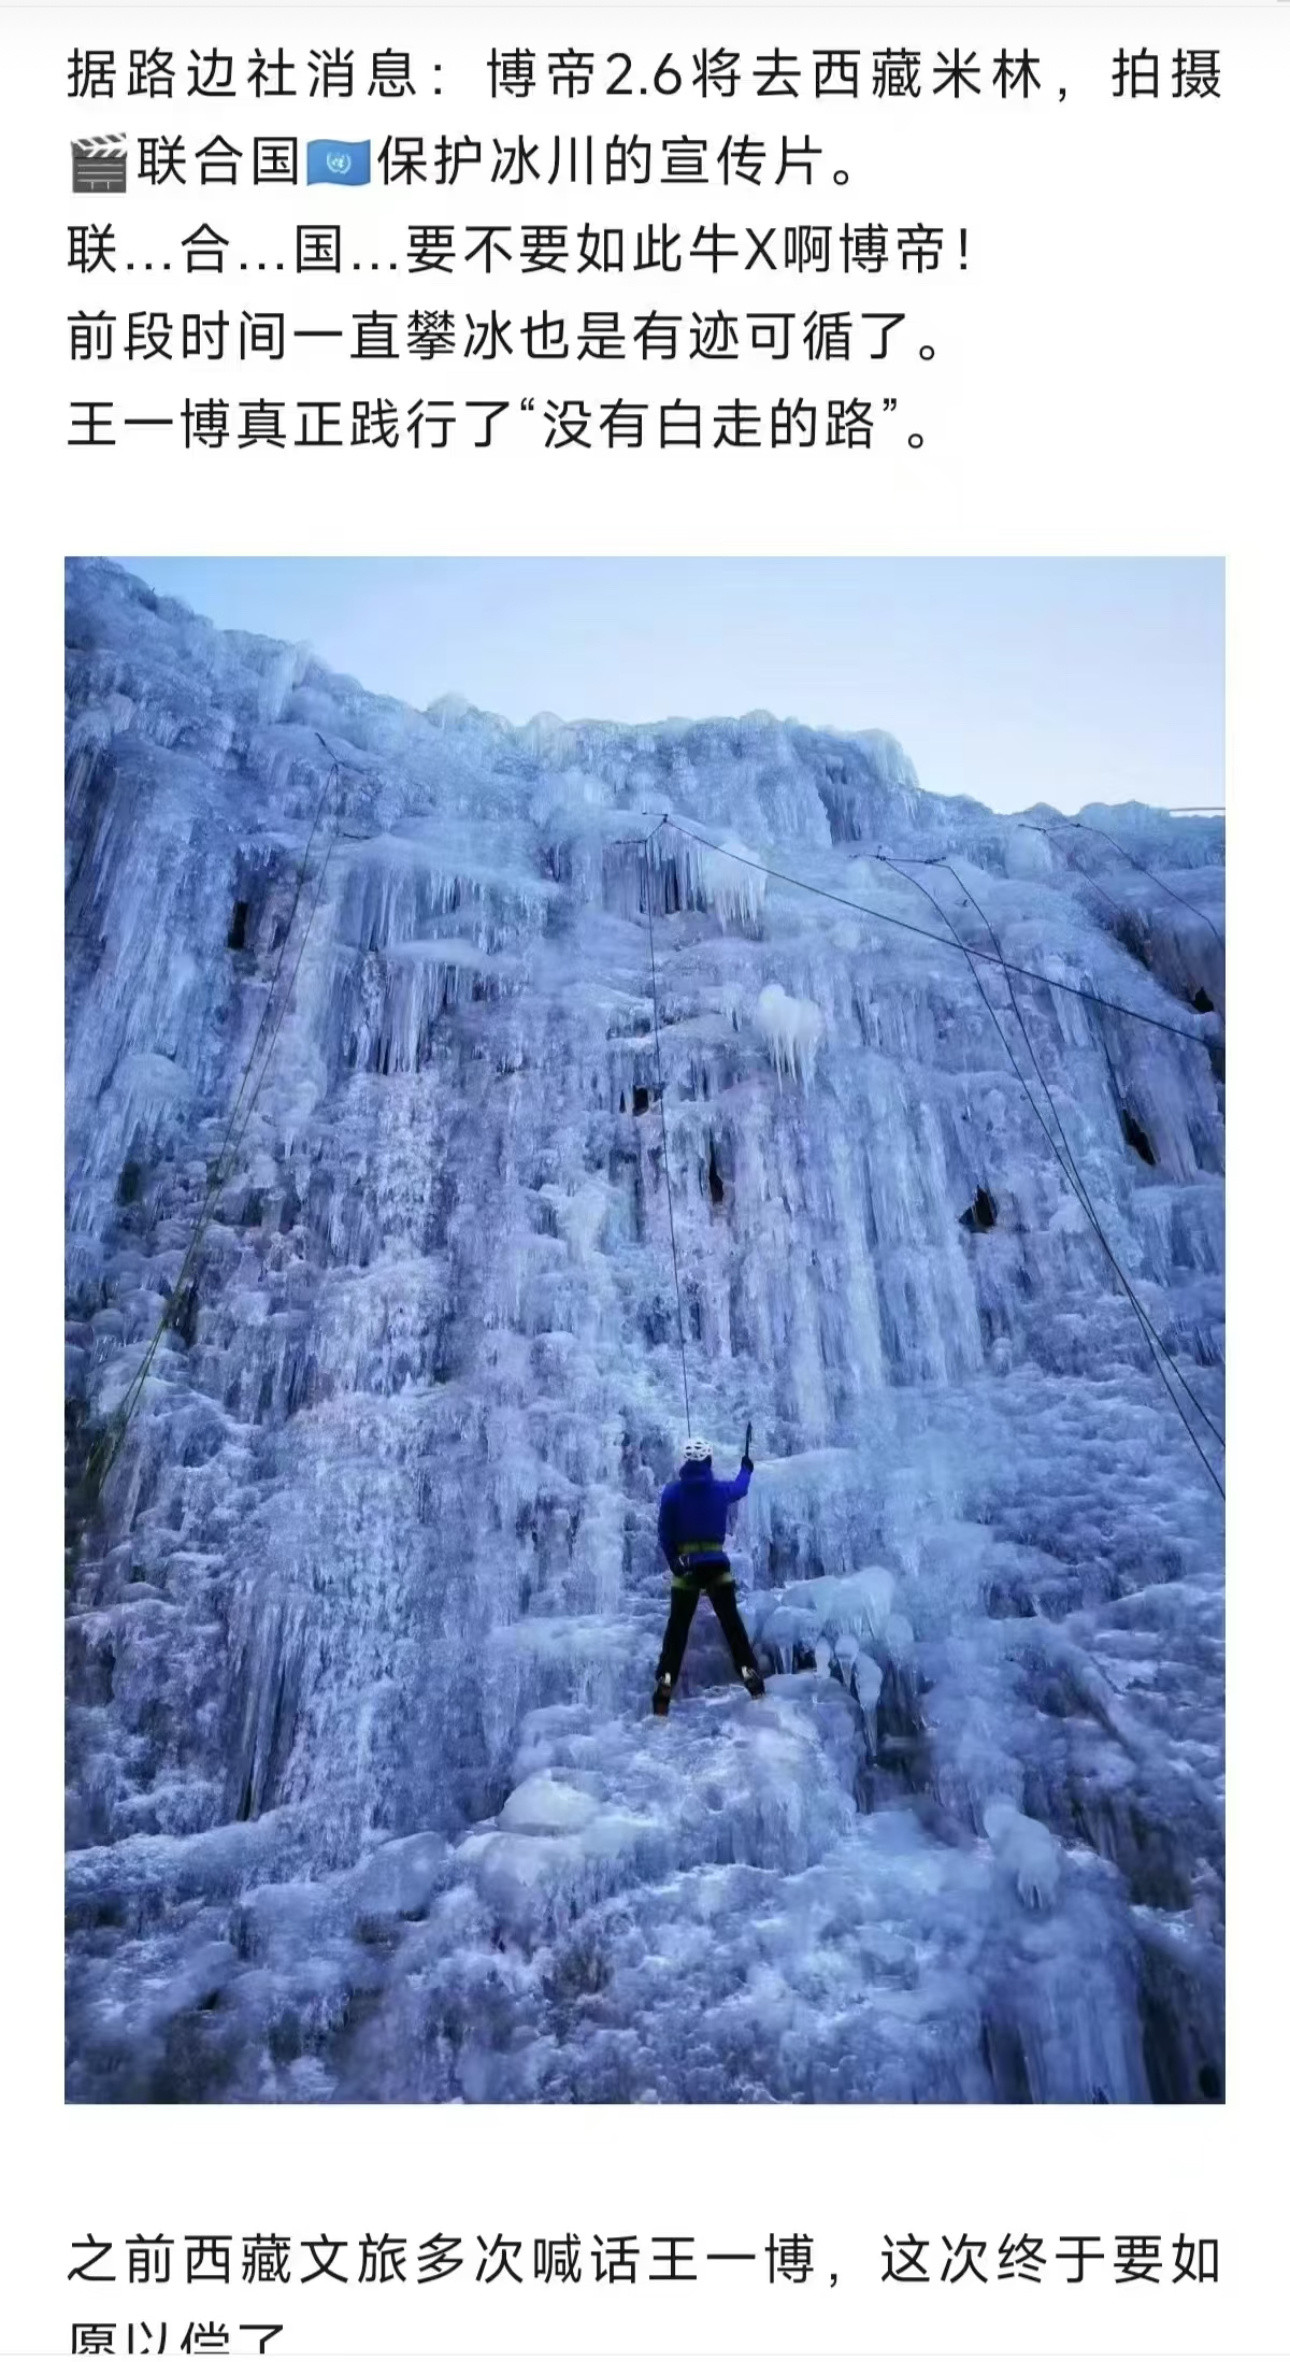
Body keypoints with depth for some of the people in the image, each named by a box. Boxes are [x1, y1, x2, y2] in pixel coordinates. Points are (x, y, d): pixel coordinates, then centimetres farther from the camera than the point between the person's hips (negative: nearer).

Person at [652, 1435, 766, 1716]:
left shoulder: (672, 1491, -4)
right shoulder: (720, 1489, 2)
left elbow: (664, 1533, -4)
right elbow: (740, 1487, 27)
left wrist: (673, 1561, 8)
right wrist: (746, 1467, 47)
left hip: (685, 1564, -1)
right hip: (717, 1563, 1)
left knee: (677, 1628, 4)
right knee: (732, 1623, 8)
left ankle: (665, 1682, -3)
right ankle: (749, 1673, 3)